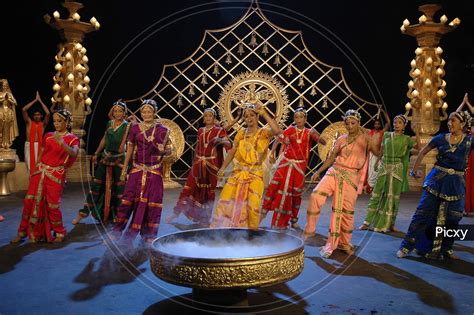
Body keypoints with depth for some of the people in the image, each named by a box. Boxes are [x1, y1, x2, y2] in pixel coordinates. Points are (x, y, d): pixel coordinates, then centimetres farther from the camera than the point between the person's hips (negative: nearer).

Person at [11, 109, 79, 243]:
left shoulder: (72, 139, -1)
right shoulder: (48, 135, 11)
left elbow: (73, 153, -22)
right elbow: (41, 155, 17)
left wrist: (61, 142, -37)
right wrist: (35, 170, 15)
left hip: (56, 175, -4)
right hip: (40, 171, 4)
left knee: (52, 205, -4)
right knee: (29, 201, 2)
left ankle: (59, 233, 14)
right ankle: (22, 232, 14)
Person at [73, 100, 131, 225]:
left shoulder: (127, 126, -6)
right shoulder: (109, 123, 7)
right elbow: (104, 140, 18)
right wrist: (96, 154, 21)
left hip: (119, 159, -4)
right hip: (105, 157, 4)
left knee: (118, 188, 4)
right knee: (96, 185, 7)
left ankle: (116, 215, 20)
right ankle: (84, 212, 17)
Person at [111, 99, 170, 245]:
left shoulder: (161, 130, -3)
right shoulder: (135, 128, 2)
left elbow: (168, 149, 2)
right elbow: (130, 150, 8)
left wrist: (163, 151, -22)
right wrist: (124, 169, 7)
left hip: (154, 171, -1)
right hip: (137, 169, 1)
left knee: (152, 202, 4)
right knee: (129, 199, 1)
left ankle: (149, 234, 17)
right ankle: (117, 231, 15)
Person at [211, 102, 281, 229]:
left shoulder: (264, 132, -4)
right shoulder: (241, 132, 8)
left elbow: (277, 131, -26)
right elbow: (232, 151, 11)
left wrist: (264, 113, -24)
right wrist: (223, 167, 6)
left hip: (255, 174, -3)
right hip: (238, 173, 4)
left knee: (252, 205, -4)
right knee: (227, 201, 0)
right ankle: (224, 227, 15)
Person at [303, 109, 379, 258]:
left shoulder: (364, 138, 3)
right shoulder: (341, 139, 11)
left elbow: (377, 153, -13)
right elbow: (331, 158, 15)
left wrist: (368, 138, -23)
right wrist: (318, 171, 9)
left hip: (351, 177, -2)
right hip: (334, 172, 2)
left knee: (346, 210, 0)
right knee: (316, 195, -20)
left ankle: (344, 242, 18)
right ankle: (310, 229, -5)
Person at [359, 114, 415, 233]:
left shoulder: (406, 139, 2)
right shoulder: (386, 135, 8)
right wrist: (376, 162, 17)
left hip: (397, 169, -2)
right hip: (384, 167, 2)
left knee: (393, 197, 2)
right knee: (377, 195, 1)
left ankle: (390, 224, 12)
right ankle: (367, 222, 4)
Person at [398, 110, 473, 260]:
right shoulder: (441, 138, 1)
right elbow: (423, 152, 11)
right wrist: (414, 169, 12)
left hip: (456, 183, 1)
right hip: (437, 179, -1)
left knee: (451, 218, 7)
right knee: (423, 212, -4)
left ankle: (446, 248, 26)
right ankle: (406, 246, -1)